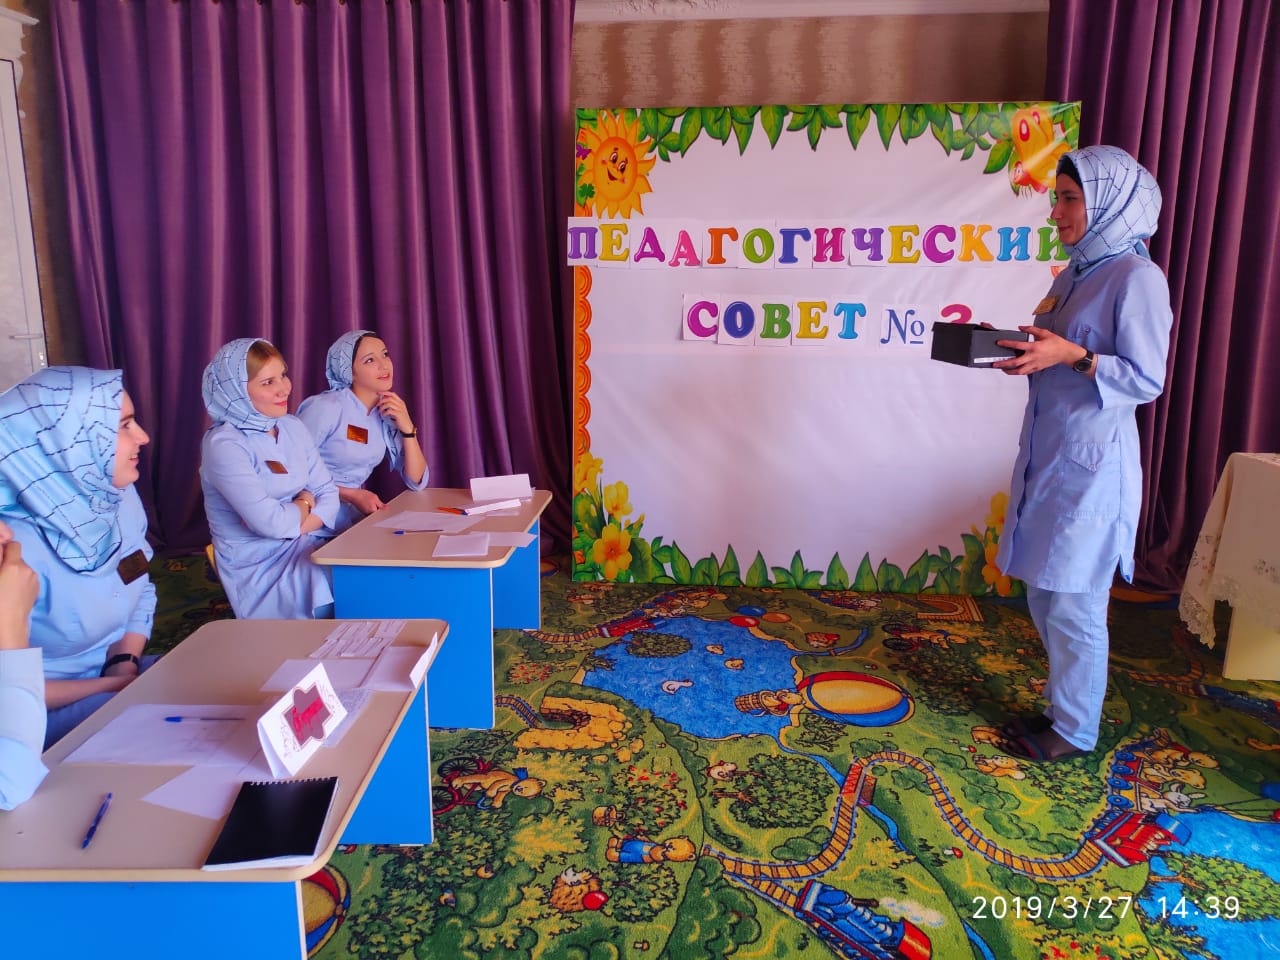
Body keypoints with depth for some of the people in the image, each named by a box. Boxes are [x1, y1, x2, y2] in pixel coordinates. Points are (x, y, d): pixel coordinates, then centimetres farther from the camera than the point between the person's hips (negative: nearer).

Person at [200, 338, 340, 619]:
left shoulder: (293, 427, 7)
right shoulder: (224, 444, -15)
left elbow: (329, 493, 5)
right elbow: (273, 522, -22)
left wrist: (295, 525, -13)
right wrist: (305, 502, -2)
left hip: (308, 545, 7)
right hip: (260, 568, -6)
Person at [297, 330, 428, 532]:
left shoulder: (389, 412, 4)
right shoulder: (326, 408, -16)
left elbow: (417, 482, 1)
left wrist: (407, 428, -12)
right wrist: (353, 495, -20)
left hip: (358, 514, 6)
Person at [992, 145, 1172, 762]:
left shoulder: (1137, 277, -11)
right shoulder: (1074, 275, 14)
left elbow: (1146, 379, -13)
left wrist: (1074, 356, -25)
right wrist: (1018, 354, 1)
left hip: (1091, 464, -8)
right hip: (1046, 456, 8)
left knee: (1074, 606, 1)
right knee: (1043, 596, 16)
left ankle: (1076, 732, 19)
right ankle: (1061, 706, 33)